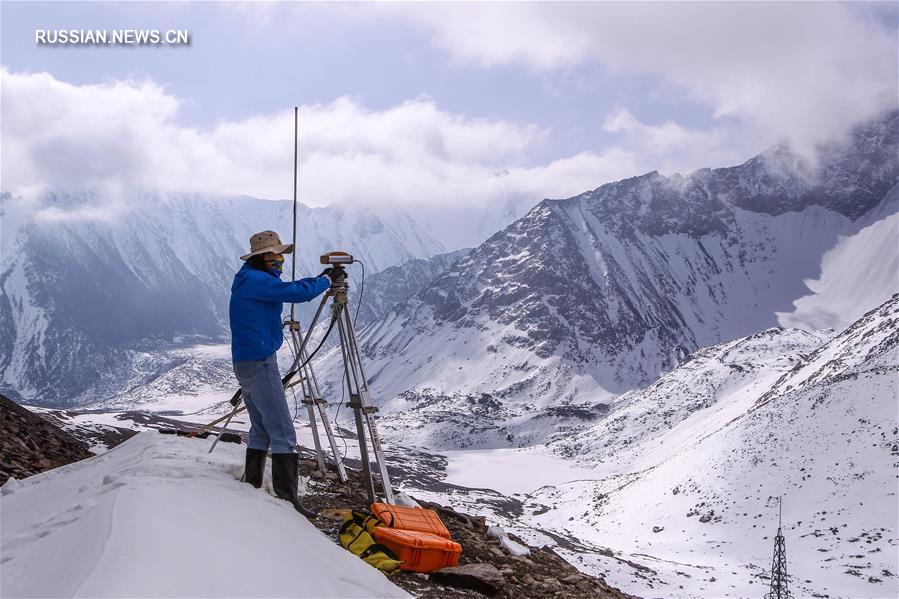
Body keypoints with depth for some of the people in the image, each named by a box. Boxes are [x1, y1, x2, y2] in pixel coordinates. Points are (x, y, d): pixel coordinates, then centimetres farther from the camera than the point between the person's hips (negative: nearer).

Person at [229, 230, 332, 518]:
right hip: (260, 364, -11)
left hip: (246, 363, 11)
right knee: (282, 434, -10)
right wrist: (325, 281, -8)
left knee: (261, 429, 16)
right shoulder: (257, 280, -16)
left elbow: (288, 288, 24)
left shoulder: (250, 280, 15)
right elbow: (297, 292, -22)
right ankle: (287, 498, -11)